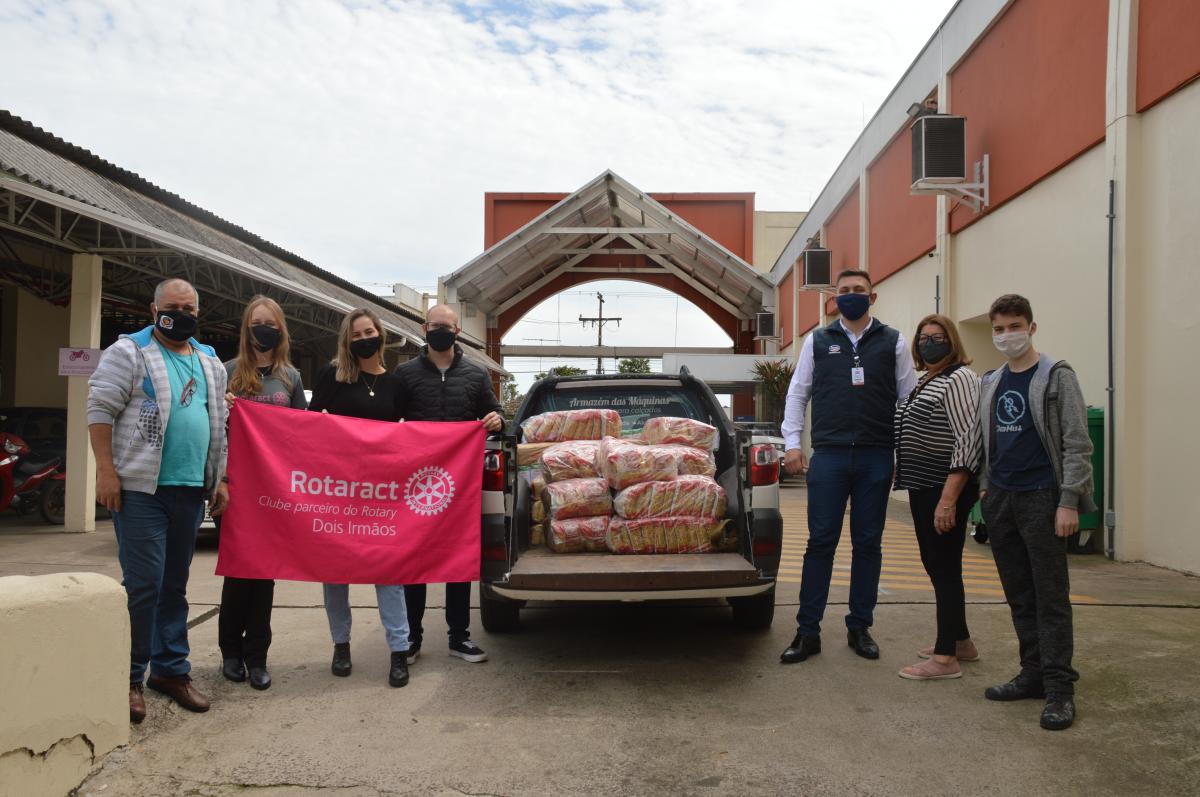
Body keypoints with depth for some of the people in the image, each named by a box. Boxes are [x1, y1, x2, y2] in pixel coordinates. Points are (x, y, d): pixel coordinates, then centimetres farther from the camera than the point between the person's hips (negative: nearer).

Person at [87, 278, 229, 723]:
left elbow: (219, 424, 19)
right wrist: (106, 471, -14)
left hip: (191, 491, 6)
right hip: (140, 489, -5)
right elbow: (100, 409, -6)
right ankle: (129, 678, 8)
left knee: (175, 585, 12)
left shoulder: (210, 363, 16)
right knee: (144, 585, -6)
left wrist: (220, 480, 13)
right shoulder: (130, 352, -1)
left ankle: (171, 669, 22)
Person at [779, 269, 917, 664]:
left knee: (868, 543, 8)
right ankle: (808, 631, 7)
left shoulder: (892, 342, 8)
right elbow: (797, 393, 10)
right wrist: (792, 443, 1)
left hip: (877, 457, 1)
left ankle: (860, 627, 20)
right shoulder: (818, 341, 9)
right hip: (829, 455, 0)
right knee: (820, 542, 0)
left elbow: (908, 399, 9)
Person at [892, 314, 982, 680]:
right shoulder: (924, 382, 16)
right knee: (935, 564, 16)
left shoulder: (959, 379, -12)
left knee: (944, 567, -5)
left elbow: (968, 441, -20)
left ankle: (946, 657, 2)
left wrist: (949, 498, -25)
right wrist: (913, 482, 15)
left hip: (946, 489, -9)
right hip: (922, 487, 9)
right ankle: (960, 640, 29)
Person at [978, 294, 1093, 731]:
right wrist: (985, 486, 10)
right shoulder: (990, 384, 13)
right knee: (1019, 596, 11)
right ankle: (1033, 673, 20)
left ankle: (1059, 687, 3)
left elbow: (1076, 444, -9)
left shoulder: (1056, 377, -4)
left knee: (1051, 596, -3)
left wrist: (1068, 502, -15)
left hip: (1041, 499, -6)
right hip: (1001, 500, 6)